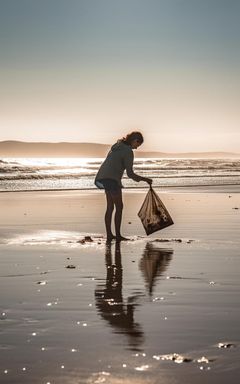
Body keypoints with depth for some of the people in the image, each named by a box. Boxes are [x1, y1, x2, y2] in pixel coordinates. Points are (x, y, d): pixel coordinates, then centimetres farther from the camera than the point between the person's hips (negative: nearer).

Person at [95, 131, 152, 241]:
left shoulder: (118, 146, 14)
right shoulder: (128, 152, -12)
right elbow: (130, 174, -14)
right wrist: (145, 179, -4)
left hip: (103, 177, 9)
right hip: (112, 179, -9)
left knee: (110, 206, 13)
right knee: (119, 207, -1)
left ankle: (109, 235, 15)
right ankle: (118, 235, 1)